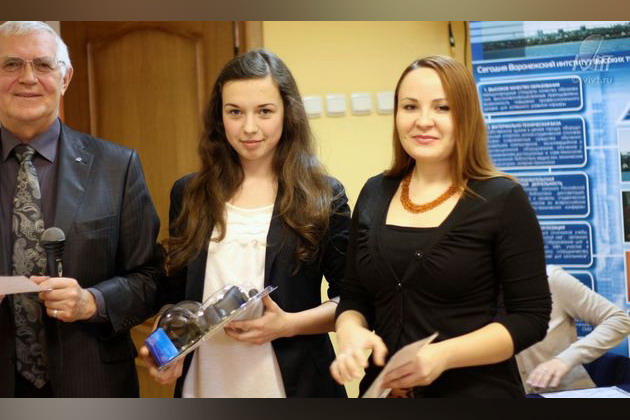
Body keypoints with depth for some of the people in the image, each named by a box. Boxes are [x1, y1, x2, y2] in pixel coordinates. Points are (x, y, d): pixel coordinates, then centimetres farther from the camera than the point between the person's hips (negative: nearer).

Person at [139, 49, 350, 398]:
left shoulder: (323, 197, -4)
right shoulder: (188, 195, 3)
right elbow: (177, 293, 10)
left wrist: (288, 324, -17)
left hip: (292, 379, -2)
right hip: (204, 379, 2)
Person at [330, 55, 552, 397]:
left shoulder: (502, 199, -11)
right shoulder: (374, 195, 2)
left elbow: (531, 316, -12)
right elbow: (354, 297, 8)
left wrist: (443, 355, -24)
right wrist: (351, 331, -13)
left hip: (476, 390, -4)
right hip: (385, 388, 4)